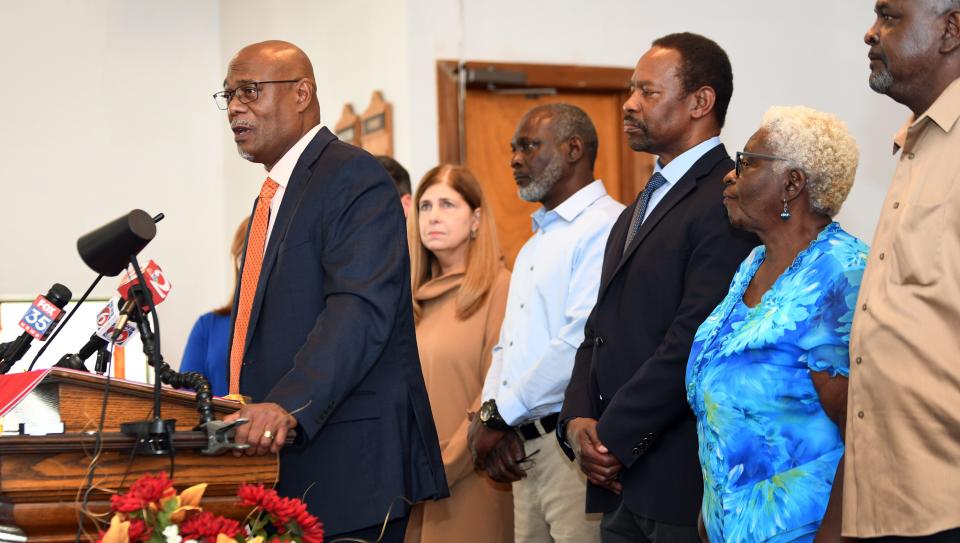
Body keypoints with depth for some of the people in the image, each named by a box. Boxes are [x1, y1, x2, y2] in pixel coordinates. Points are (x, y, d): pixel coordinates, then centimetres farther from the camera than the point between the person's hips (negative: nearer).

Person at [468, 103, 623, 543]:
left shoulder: (605, 228, -11)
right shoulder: (534, 244, 22)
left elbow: (583, 341, -20)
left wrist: (498, 416, -12)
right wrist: (489, 416, 1)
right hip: (523, 447, 9)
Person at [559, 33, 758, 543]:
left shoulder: (727, 203, -12)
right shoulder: (637, 212, 19)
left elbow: (694, 340, -19)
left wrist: (612, 440, -15)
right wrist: (578, 420, -1)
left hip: (685, 481, -8)